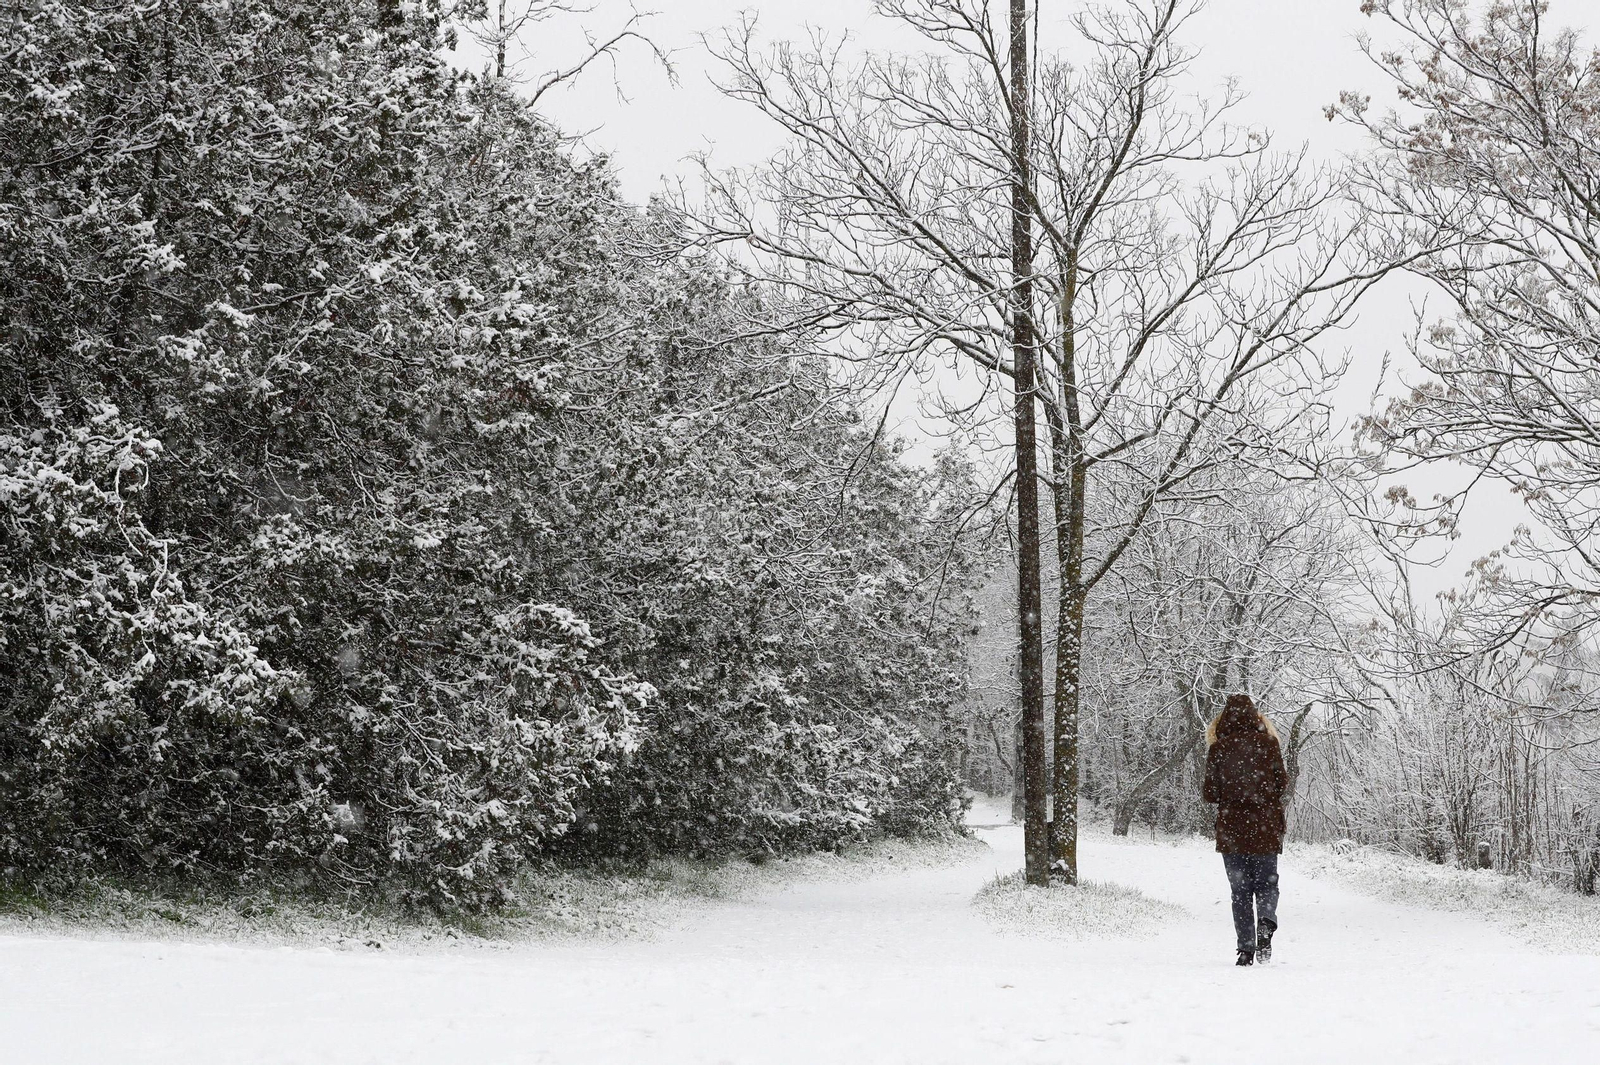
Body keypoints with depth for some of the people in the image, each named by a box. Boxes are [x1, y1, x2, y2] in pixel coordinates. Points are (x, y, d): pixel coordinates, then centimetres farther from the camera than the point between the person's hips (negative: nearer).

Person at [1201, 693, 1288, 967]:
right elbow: (1282, 783, 2)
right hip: (1266, 828, 0)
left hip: (1231, 829, 0)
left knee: (1240, 890, 7)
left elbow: (1210, 793, -2)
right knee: (1266, 884, 12)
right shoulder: (1267, 743, -2)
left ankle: (1246, 949, -2)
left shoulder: (1218, 748, -3)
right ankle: (1266, 923, -18)